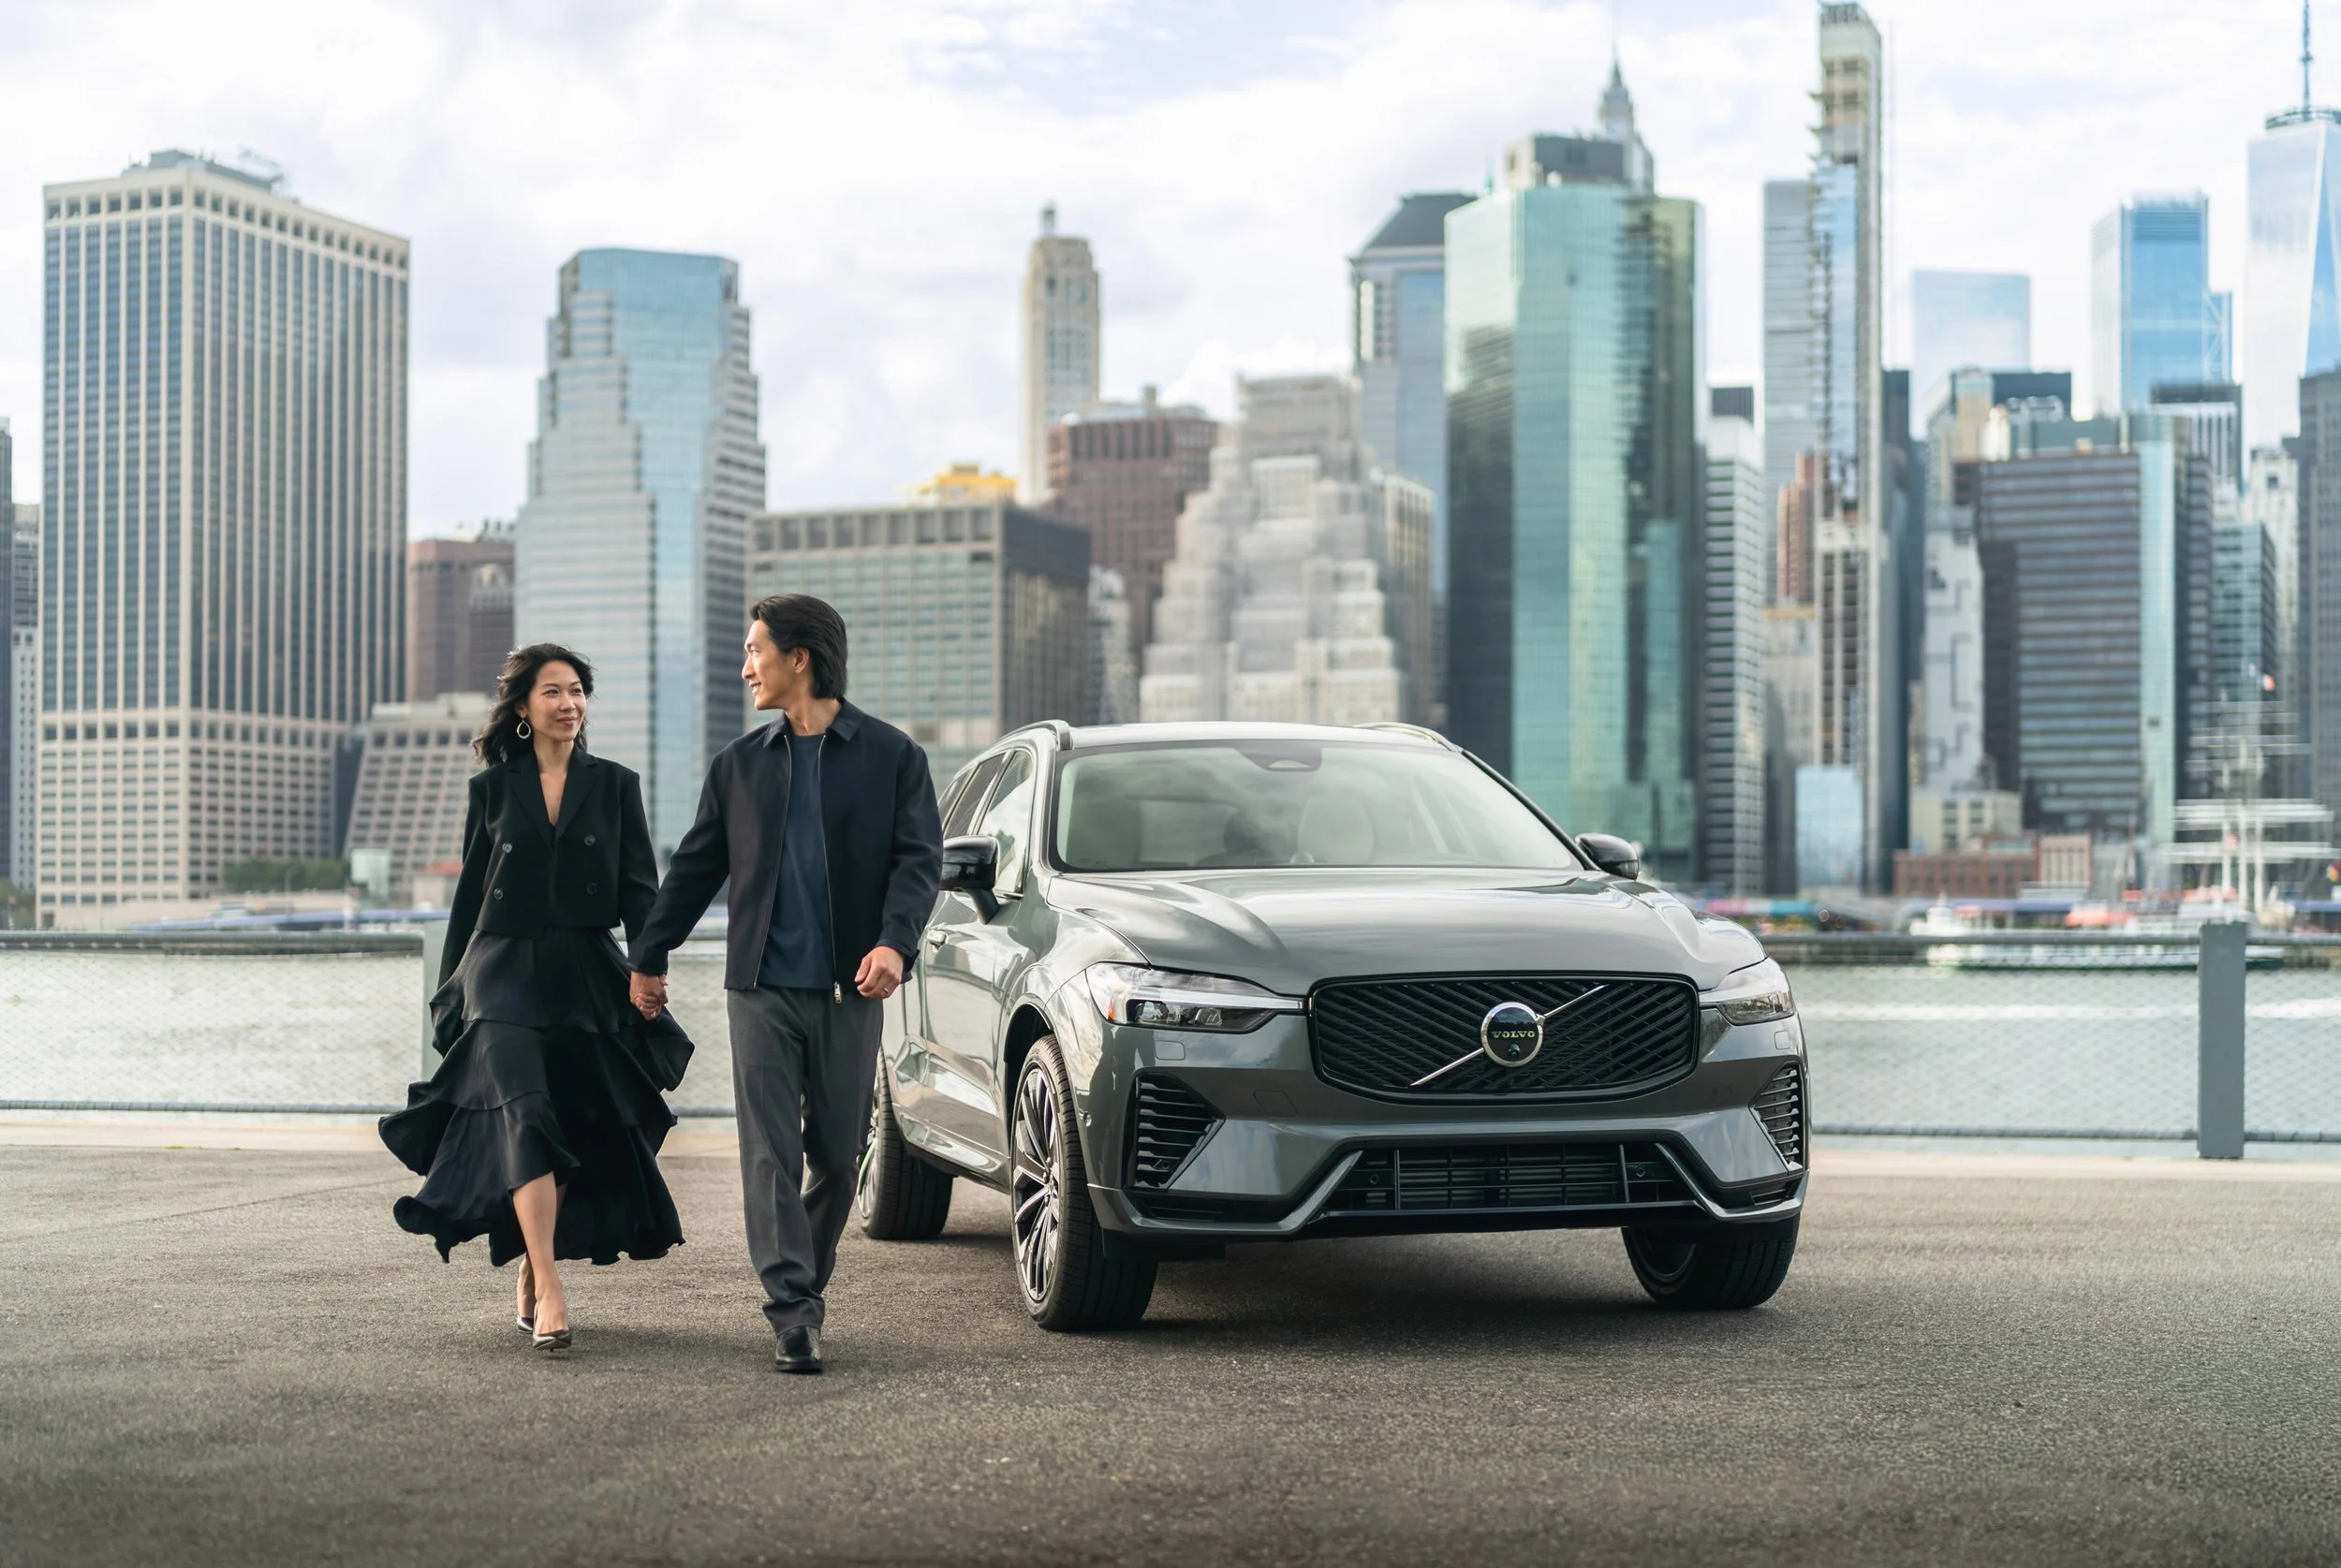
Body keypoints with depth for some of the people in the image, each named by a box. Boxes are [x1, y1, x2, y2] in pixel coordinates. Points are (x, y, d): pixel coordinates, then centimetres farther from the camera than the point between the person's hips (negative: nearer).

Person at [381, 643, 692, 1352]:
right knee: (526, 1120, -17)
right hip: (505, 974, -2)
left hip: (587, 978, 2)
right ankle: (548, 1294, -24)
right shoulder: (492, 789, 7)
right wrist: (449, 988, 13)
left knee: (578, 1132, 5)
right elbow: (469, 895, 12)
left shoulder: (614, 786, 7)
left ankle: (529, 1277, 22)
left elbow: (639, 890, 4)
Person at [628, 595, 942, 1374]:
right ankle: (793, 1316, -9)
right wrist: (649, 958, 20)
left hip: (848, 990, -1)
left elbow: (919, 858, -4)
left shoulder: (891, 755, 2)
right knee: (771, 1154, -7)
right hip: (762, 987, 2)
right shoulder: (740, 763, 11)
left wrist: (893, 943, -21)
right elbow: (695, 868, 18)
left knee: (838, 1156, 5)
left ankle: (805, 1286, 25)